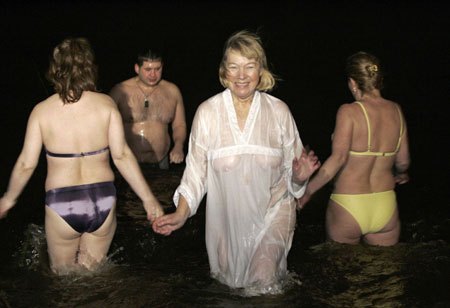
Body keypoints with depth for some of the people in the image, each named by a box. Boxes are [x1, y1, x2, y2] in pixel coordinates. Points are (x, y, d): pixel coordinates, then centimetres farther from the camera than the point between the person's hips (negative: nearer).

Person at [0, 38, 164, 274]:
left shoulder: (42, 110, -5)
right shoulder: (106, 104, -6)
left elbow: (26, 164, -1)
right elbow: (121, 155, -9)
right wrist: (148, 198, -2)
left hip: (61, 205, -1)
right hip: (103, 201, 1)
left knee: (63, 274, 20)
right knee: (92, 272, 22)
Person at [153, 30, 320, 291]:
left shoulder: (279, 111, -5)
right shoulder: (207, 112, -6)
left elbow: (291, 168, 1)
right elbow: (196, 169, -2)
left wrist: (299, 176, -22)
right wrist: (181, 213, -12)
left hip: (272, 211, -1)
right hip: (226, 216, 1)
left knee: (264, 282, -12)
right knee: (230, 283, 12)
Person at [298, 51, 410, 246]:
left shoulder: (349, 111, -12)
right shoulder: (396, 110, 2)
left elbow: (338, 157, -23)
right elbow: (403, 161, 10)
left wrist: (308, 190, -16)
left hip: (348, 209, -4)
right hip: (386, 208, 4)